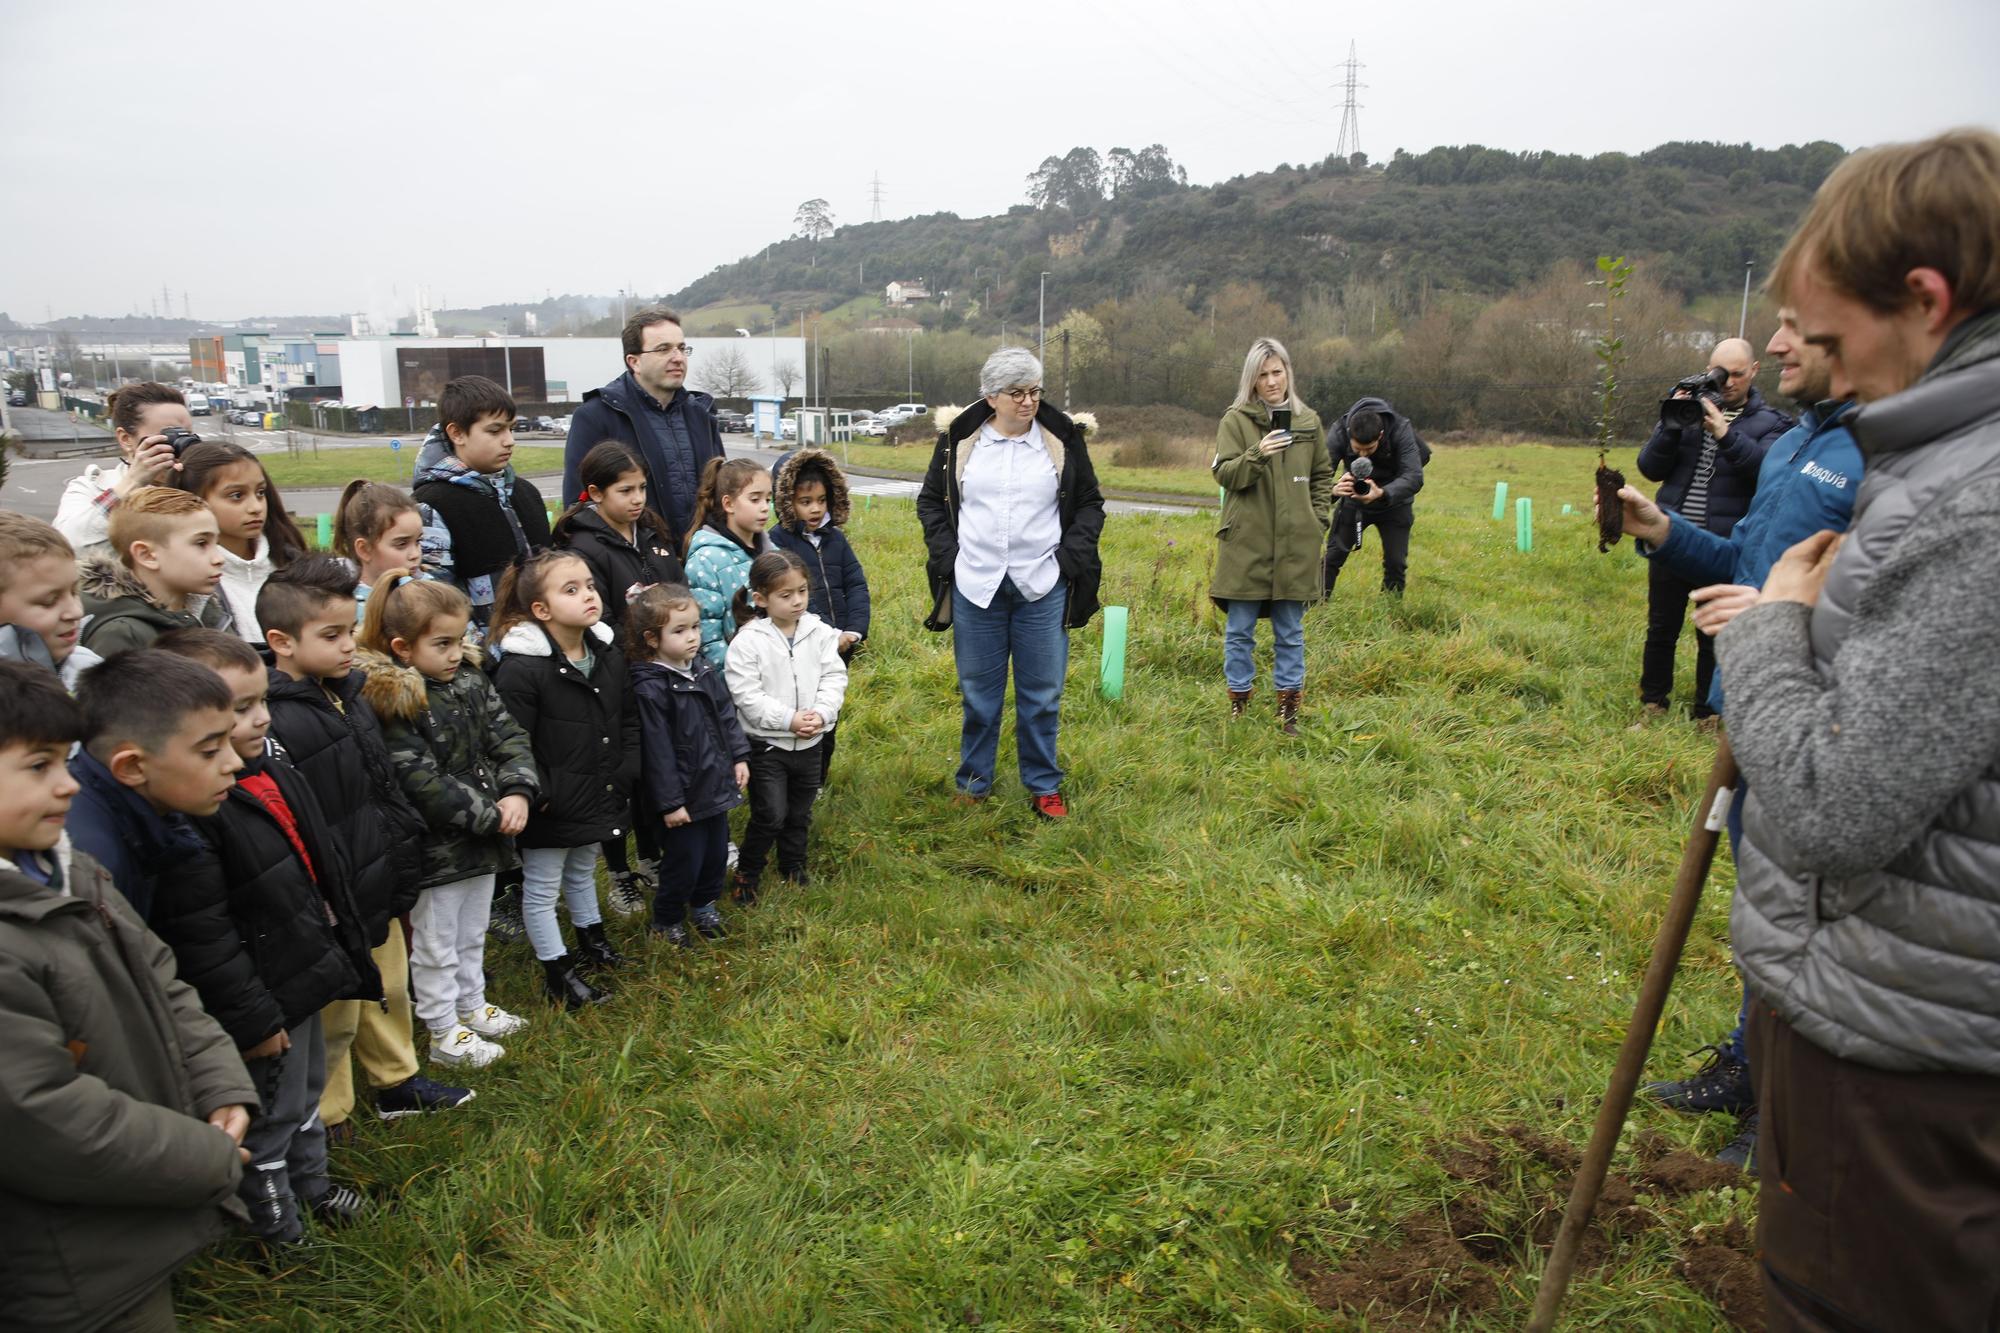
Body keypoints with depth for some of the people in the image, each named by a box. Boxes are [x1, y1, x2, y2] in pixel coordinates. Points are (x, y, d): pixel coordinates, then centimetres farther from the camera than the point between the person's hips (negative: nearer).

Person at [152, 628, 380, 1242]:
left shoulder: (273, 771, 1)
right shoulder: (191, 810, -28)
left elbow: (321, 863, 15)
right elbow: (201, 936, -26)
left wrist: (342, 947, 19)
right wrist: (251, 1019, -20)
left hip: (308, 974, 9)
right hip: (264, 998, -9)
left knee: (307, 1091, 28)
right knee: (270, 1113, 11)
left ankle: (311, 1180, 48)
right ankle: (276, 1224, 30)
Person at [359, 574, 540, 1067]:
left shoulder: (471, 681, 1)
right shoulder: (392, 706, -21)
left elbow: (510, 738, 0)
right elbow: (423, 784, -25)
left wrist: (518, 793, -18)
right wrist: (491, 816, -21)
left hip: (484, 840, 7)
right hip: (436, 847, -7)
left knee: (472, 937, 25)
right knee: (436, 948, 10)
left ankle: (472, 1007, 43)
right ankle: (444, 1035, 24)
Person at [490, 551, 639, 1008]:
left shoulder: (609, 654, 0)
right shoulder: (520, 669, -24)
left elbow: (629, 721, 10)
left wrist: (626, 773, 2)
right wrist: (539, 795, -21)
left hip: (600, 797, 7)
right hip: (550, 811, -7)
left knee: (583, 873, 28)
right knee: (541, 889, 10)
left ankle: (591, 939, 46)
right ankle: (558, 973, 23)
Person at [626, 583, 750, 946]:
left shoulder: (704, 669, 1)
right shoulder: (650, 689, -22)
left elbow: (727, 715, 12)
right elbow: (657, 751, -20)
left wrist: (739, 756, 8)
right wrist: (670, 803, -18)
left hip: (716, 784, 7)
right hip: (685, 793, -7)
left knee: (717, 851, 20)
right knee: (684, 860, 6)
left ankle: (705, 903, 44)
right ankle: (667, 920, 29)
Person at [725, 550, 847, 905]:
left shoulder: (820, 633, -2)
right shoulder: (748, 641, -15)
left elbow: (834, 677, -2)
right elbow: (747, 695, -17)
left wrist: (821, 713, -19)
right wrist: (789, 719, -22)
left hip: (809, 743, 4)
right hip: (766, 743, -4)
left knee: (800, 813, 18)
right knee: (771, 815, -5)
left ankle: (793, 868, 39)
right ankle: (746, 873, 17)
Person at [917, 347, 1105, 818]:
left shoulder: (1062, 439, 3)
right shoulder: (960, 440, 3)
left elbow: (1090, 503, 11)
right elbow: (930, 500, 13)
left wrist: (1071, 555, -1)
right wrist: (946, 553, 1)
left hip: (1043, 587, 0)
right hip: (975, 585, 0)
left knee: (1042, 694, 6)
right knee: (978, 693, 9)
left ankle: (1044, 786, 21)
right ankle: (973, 783, 24)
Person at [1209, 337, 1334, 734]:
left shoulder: (1307, 420, 9)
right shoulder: (1236, 419, 0)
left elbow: (1322, 475, 17)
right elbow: (1223, 473, -6)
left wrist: (1319, 519, 6)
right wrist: (1257, 455, -21)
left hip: (1296, 545, 2)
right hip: (1246, 543, -2)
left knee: (1290, 633, 10)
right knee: (1240, 631, 5)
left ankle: (1288, 707, 20)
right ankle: (1238, 704, 17)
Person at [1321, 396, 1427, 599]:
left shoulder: (1401, 430, -30)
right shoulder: (1340, 431, -28)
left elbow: (1414, 477, -38)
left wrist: (1382, 493, -57)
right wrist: (1333, 489, -56)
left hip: (1394, 503, -1)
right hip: (1353, 501, 1)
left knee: (1396, 563, -2)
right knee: (1332, 557, 1)